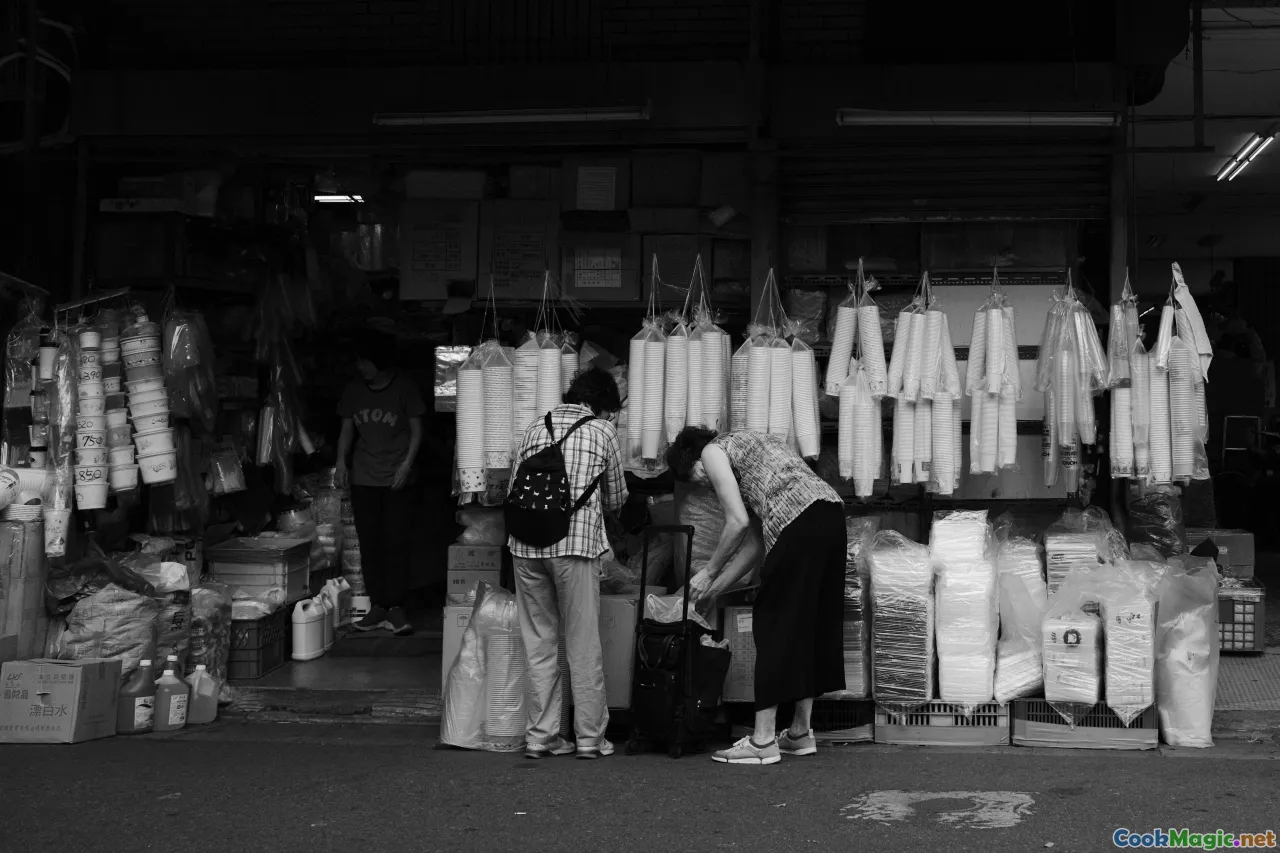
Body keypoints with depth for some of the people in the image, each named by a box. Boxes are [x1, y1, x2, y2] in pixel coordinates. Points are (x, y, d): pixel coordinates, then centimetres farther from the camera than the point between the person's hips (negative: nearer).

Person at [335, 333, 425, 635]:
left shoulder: (404, 388, -4)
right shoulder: (353, 389, 6)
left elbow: (416, 431, -1)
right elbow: (347, 429, 12)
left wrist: (407, 465, -12)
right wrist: (341, 461, -3)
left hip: (396, 479, -3)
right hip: (363, 478, 3)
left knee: (396, 542, -5)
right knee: (369, 544, 3)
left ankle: (396, 607, 0)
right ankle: (377, 607, 9)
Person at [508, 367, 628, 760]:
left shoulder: (536, 427, 17)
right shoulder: (602, 430, 8)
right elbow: (616, 499, 15)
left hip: (526, 544, 4)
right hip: (576, 541, -4)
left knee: (539, 644, 11)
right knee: (584, 646, 4)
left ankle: (540, 736, 13)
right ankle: (590, 738, 9)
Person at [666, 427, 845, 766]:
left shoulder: (713, 451, 8)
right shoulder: (746, 445, 32)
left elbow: (738, 523, -4)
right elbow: (761, 538, 27)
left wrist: (709, 572, 8)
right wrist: (717, 584, 28)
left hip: (799, 521, -9)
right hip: (831, 512, 9)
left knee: (775, 625, -2)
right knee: (813, 622, 14)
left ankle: (763, 740, 2)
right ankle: (801, 732, 22)